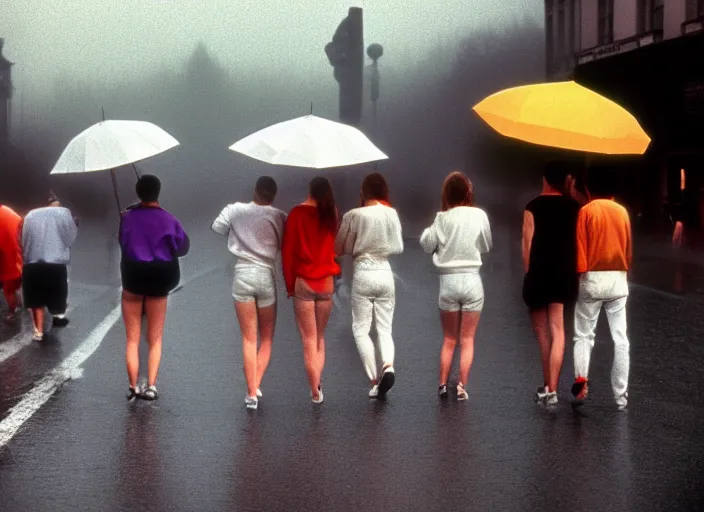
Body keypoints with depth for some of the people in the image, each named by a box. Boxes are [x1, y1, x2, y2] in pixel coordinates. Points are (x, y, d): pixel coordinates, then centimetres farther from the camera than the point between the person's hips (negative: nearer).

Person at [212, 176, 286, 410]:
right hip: (266, 275, -1)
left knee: (249, 338, 5)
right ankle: (255, 387, 3)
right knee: (267, 338, 14)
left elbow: (217, 227, 15)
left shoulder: (235, 210, -2)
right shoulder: (279, 217, -6)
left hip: (242, 274, 1)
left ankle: (251, 393, 1)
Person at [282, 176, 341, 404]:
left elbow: (288, 251, -5)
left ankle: (315, 391, 0)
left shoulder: (297, 214, -6)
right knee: (320, 337, 17)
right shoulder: (331, 215, 2)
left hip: (303, 282, -2)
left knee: (309, 340, 2)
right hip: (326, 283, 2)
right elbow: (336, 247, 3)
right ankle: (318, 383, 8)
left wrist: (289, 284, 2)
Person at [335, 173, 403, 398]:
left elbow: (340, 249, -3)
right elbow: (398, 247, 11)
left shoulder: (355, 215, -10)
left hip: (363, 274, -3)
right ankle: (388, 366, -17)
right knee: (385, 329, 10)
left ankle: (375, 380, -4)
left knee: (361, 330, 6)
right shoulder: (392, 214, 1)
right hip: (385, 273, 3)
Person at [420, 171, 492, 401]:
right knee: (467, 340, 7)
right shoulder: (479, 215, -6)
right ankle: (461, 387, 2)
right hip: (471, 280, 0)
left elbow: (427, 245, 4)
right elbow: (486, 246, 6)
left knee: (449, 339, 14)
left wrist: (430, 229, 19)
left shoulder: (442, 218, -6)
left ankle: (442, 385, 13)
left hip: (448, 281, 0)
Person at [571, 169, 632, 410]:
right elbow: (629, 248, 12)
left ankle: (581, 379, -11)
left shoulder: (586, 211, -6)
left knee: (583, 335, 8)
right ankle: (621, 395, 3)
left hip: (592, 279, -2)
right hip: (618, 279, 3)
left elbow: (580, 248, -7)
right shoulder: (622, 211, 4)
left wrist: (579, 273, 0)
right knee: (620, 338, 4)